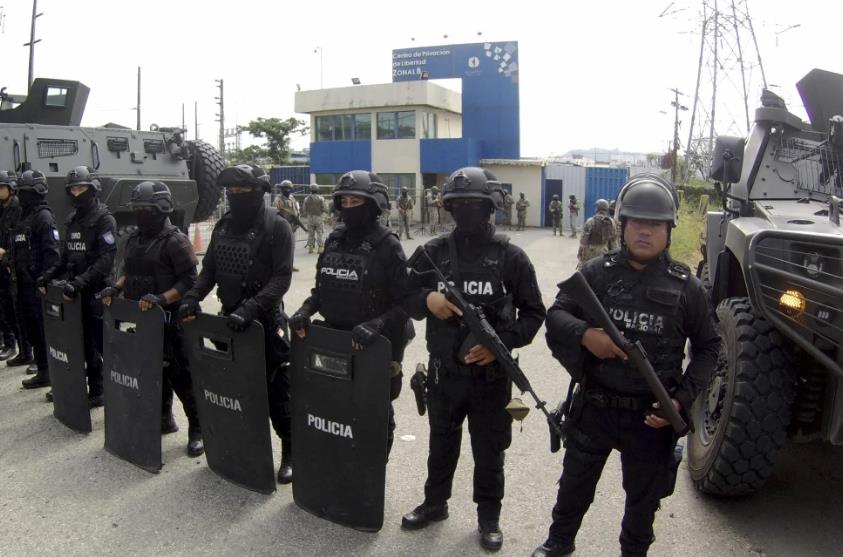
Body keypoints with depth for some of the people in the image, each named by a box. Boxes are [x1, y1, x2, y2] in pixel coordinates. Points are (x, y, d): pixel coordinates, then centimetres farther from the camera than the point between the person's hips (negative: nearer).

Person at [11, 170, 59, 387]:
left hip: (37, 282, -9)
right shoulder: (24, 216, 17)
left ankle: (45, 371, 4)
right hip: (24, 281, 9)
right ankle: (39, 360, 24)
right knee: (27, 324, 14)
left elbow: (52, 252, -18)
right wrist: (16, 271, 17)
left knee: (40, 327, -4)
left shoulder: (44, 217, -11)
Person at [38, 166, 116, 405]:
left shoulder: (104, 220, -10)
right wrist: (48, 275, 4)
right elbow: (66, 257, 19)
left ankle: (99, 390, 13)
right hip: (74, 292, 7)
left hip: (96, 293, -6)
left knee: (98, 343, 1)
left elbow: (105, 261, -20)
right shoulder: (73, 220, 14)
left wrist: (80, 282, -27)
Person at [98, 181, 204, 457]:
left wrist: (161, 298, -27)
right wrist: (116, 287, 2)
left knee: (181, 375, -2)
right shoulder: (134, 239, 11)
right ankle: (163, 418, 34)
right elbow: (128, 271, 21)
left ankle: (197, 429, 9)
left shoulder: (175, 241, -12)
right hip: (141, 318, 8)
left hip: (170, 320, -7)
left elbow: (189, 282, -16)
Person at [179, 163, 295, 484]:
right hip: (229, 317, 6)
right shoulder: (224, 225, 9)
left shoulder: (276, 227, -11)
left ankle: (290, 451, 17)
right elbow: (209, 268, 13)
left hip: (265, 319, -6)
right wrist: (192, 298, -3)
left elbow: (281, 278, -18)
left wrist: (250, 308, -28)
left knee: (275, 388, 1)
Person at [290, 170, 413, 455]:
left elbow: (404, 304, -14)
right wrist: (305, 311, -4)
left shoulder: (387, 245, -11)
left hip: (374, 347, -5)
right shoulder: (335, 239, 6)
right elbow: (321, 289, 14)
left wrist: (375, 325, -28)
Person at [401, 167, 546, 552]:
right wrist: (427, 299, -19)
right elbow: (407, 300, 4)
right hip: (443, 371, 3)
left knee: (488, 451, 13)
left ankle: (489, 516, 35)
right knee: (441, 442, 21)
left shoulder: (510, 257, -7)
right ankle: (435, 502, 43)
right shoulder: (434, 252, -1)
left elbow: (534, 313, -4)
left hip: (491, 374, -2)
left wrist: (501, 343, -19)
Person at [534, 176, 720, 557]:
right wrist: (585, 333, -26)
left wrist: (683, 399, -9)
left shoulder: (685, 286, -4)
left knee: (644, 496, 19)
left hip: (652, 414, 0)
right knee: (575, 483, 19)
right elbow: (555, 314, -4)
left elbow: (707, 347, 3)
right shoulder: (597, 271, -4)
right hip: (594, 406, 1)